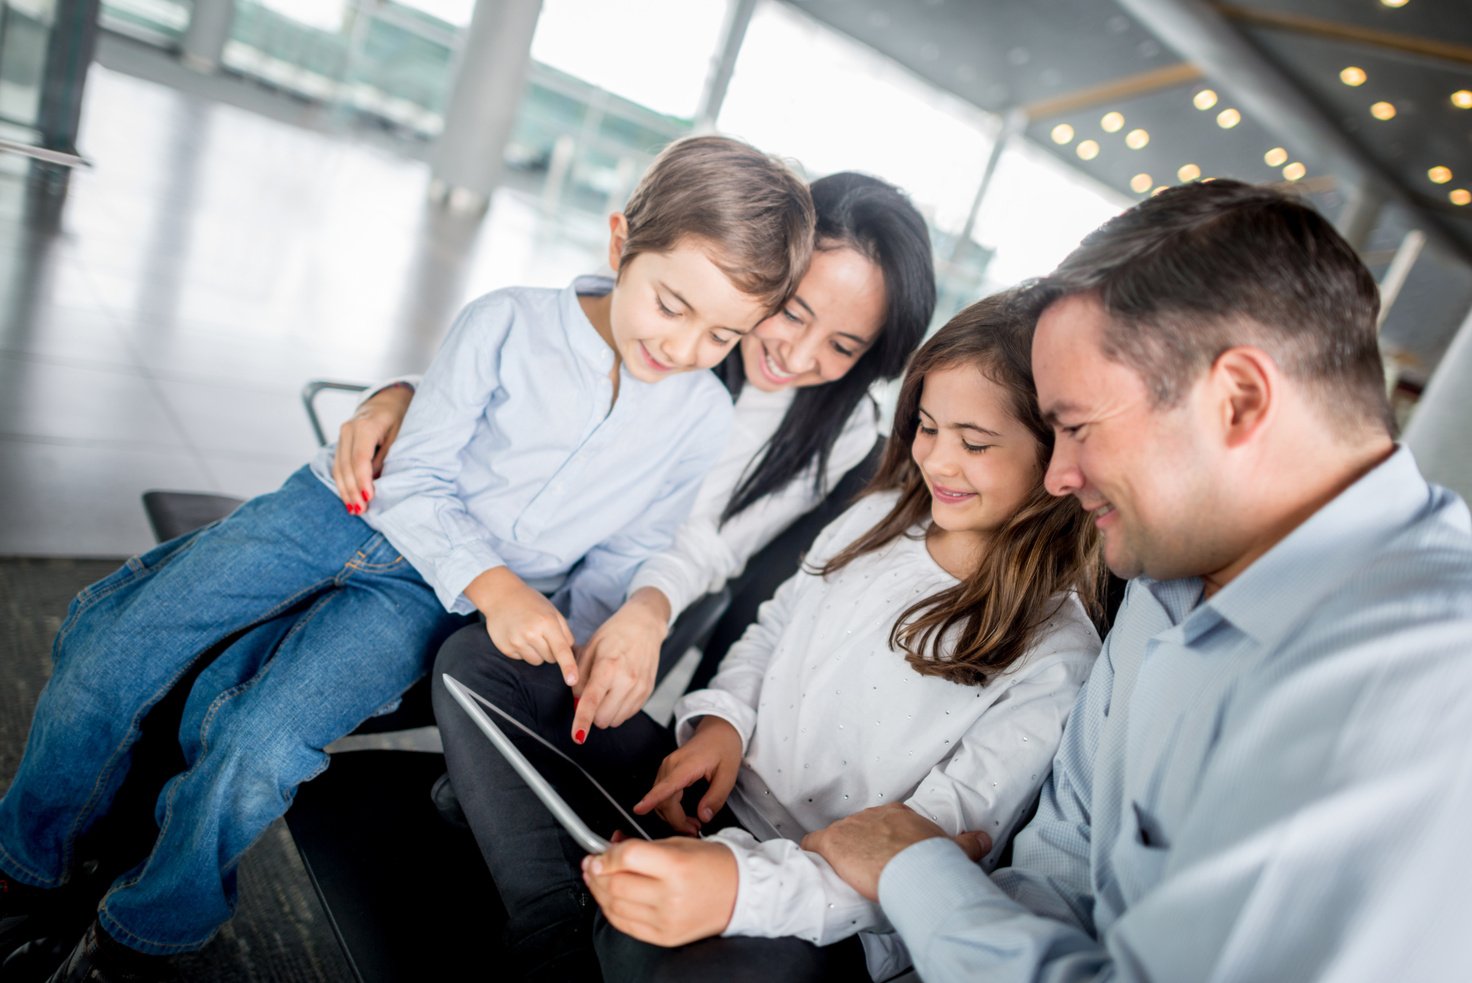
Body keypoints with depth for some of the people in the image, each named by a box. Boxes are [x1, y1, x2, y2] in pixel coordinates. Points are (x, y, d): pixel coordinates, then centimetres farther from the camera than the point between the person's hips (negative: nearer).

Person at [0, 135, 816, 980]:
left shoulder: (707, 424, -7)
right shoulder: (509, 323, -13)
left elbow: (618, 566, 3)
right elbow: (414, 477, -11)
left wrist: (571, 645, -15)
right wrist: (490, 583, -25)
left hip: (430, 600, 0)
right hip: (357, 509, 1)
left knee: (259, 747, -21)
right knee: (107, 658, -7)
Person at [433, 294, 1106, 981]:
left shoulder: (1057, 654, -16)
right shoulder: (883, 515, 4)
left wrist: (741, 885, -37)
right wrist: (720, 720, -5)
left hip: (823, 917, -7)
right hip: (714, 792, 8)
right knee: (475, 665, -1)